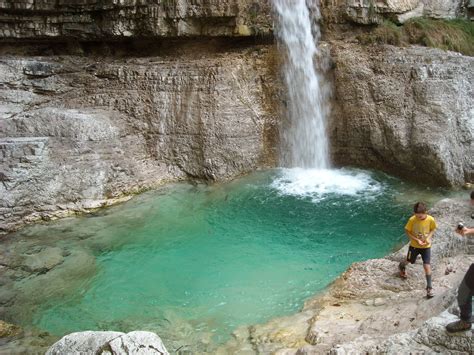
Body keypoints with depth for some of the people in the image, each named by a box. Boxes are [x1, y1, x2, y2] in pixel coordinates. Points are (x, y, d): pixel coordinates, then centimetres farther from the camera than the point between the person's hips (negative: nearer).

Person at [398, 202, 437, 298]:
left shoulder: (431, 219, -20)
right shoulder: (412, 220, -23)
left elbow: (432, 229, 0)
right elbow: (407, 231, -11)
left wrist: (429, 238, -17)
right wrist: (417, 240, -21)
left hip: (426, 246, 0)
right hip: (414, 245, 0)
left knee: (427, 266, -6)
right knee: (409, 261, 21)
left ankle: (429, 287, 8)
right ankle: (402, 266, 57)